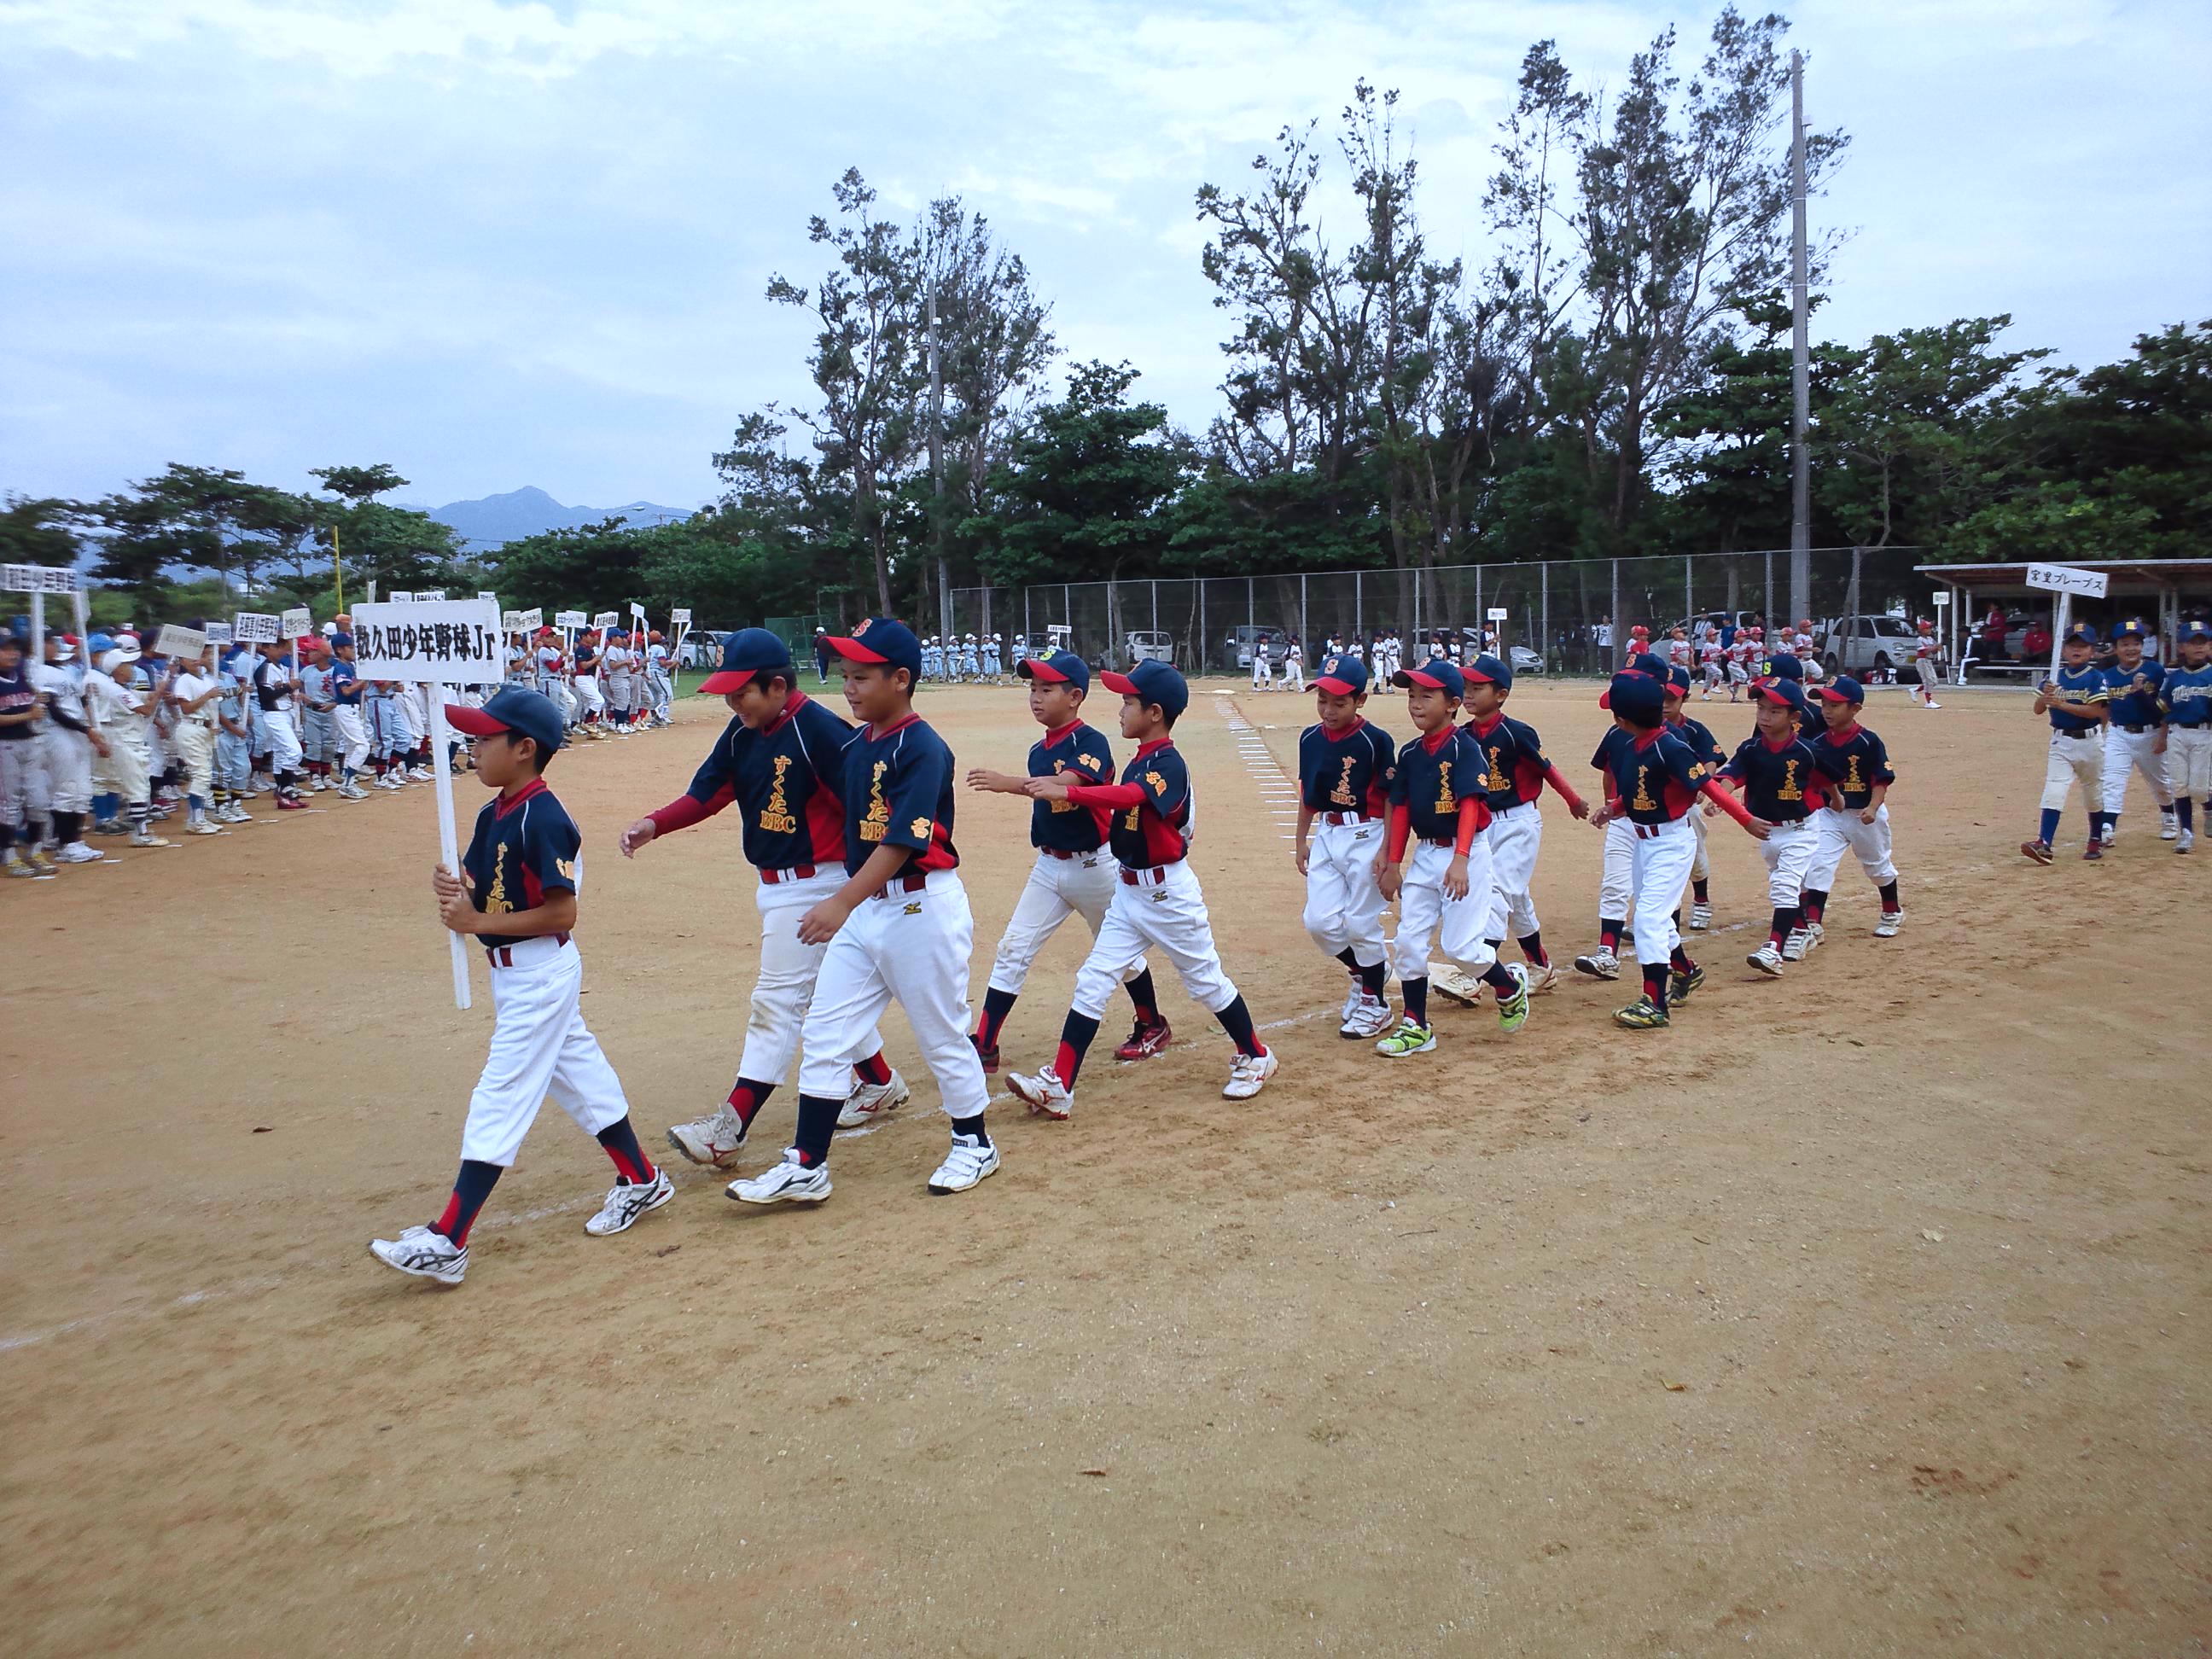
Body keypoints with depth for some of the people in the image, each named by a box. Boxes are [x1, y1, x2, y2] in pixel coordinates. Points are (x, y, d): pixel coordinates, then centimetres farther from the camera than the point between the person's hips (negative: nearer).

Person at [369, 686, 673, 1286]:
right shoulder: (494, 814, 8)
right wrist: (455, 889, -9)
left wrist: (477, 921, -23)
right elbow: (487, 891, 13)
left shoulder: (544, 820, -21)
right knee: (579, 1074, 18)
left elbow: (562, 912, -23)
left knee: (501, 1096, -7)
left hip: (540, 974, -10)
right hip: (512, 972, 10)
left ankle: (446, 1243, -4)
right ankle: (641, 1181, 32)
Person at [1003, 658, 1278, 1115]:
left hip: (1168, 893, -8)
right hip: (1129, 891, 8)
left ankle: (1255, 1057, 30)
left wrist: (1066, 792, -45)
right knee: (1092, 982, 0)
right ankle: (1057, 1086, -1)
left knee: (1206, 980, 8)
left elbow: (1127, 796, -37)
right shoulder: (1140, 760, 9)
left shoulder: (1168, 764, -19)